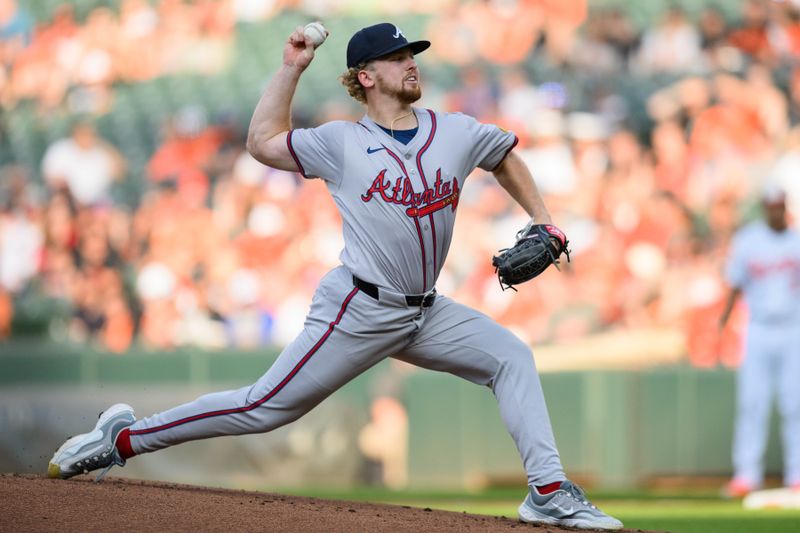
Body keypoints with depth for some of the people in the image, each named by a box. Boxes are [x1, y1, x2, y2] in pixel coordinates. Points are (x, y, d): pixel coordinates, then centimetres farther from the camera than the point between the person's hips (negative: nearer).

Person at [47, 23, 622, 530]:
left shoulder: (457, 132, 8)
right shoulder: (342, 142, -1)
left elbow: (506, 157, 27)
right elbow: (263, 141, 2)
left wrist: (542, 220, 20)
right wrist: (292, 68, 2)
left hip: (425, 315, 5)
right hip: (359, 311, -5)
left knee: (511, 356, -6)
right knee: (266, 407, -7)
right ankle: (126, 438, 2)